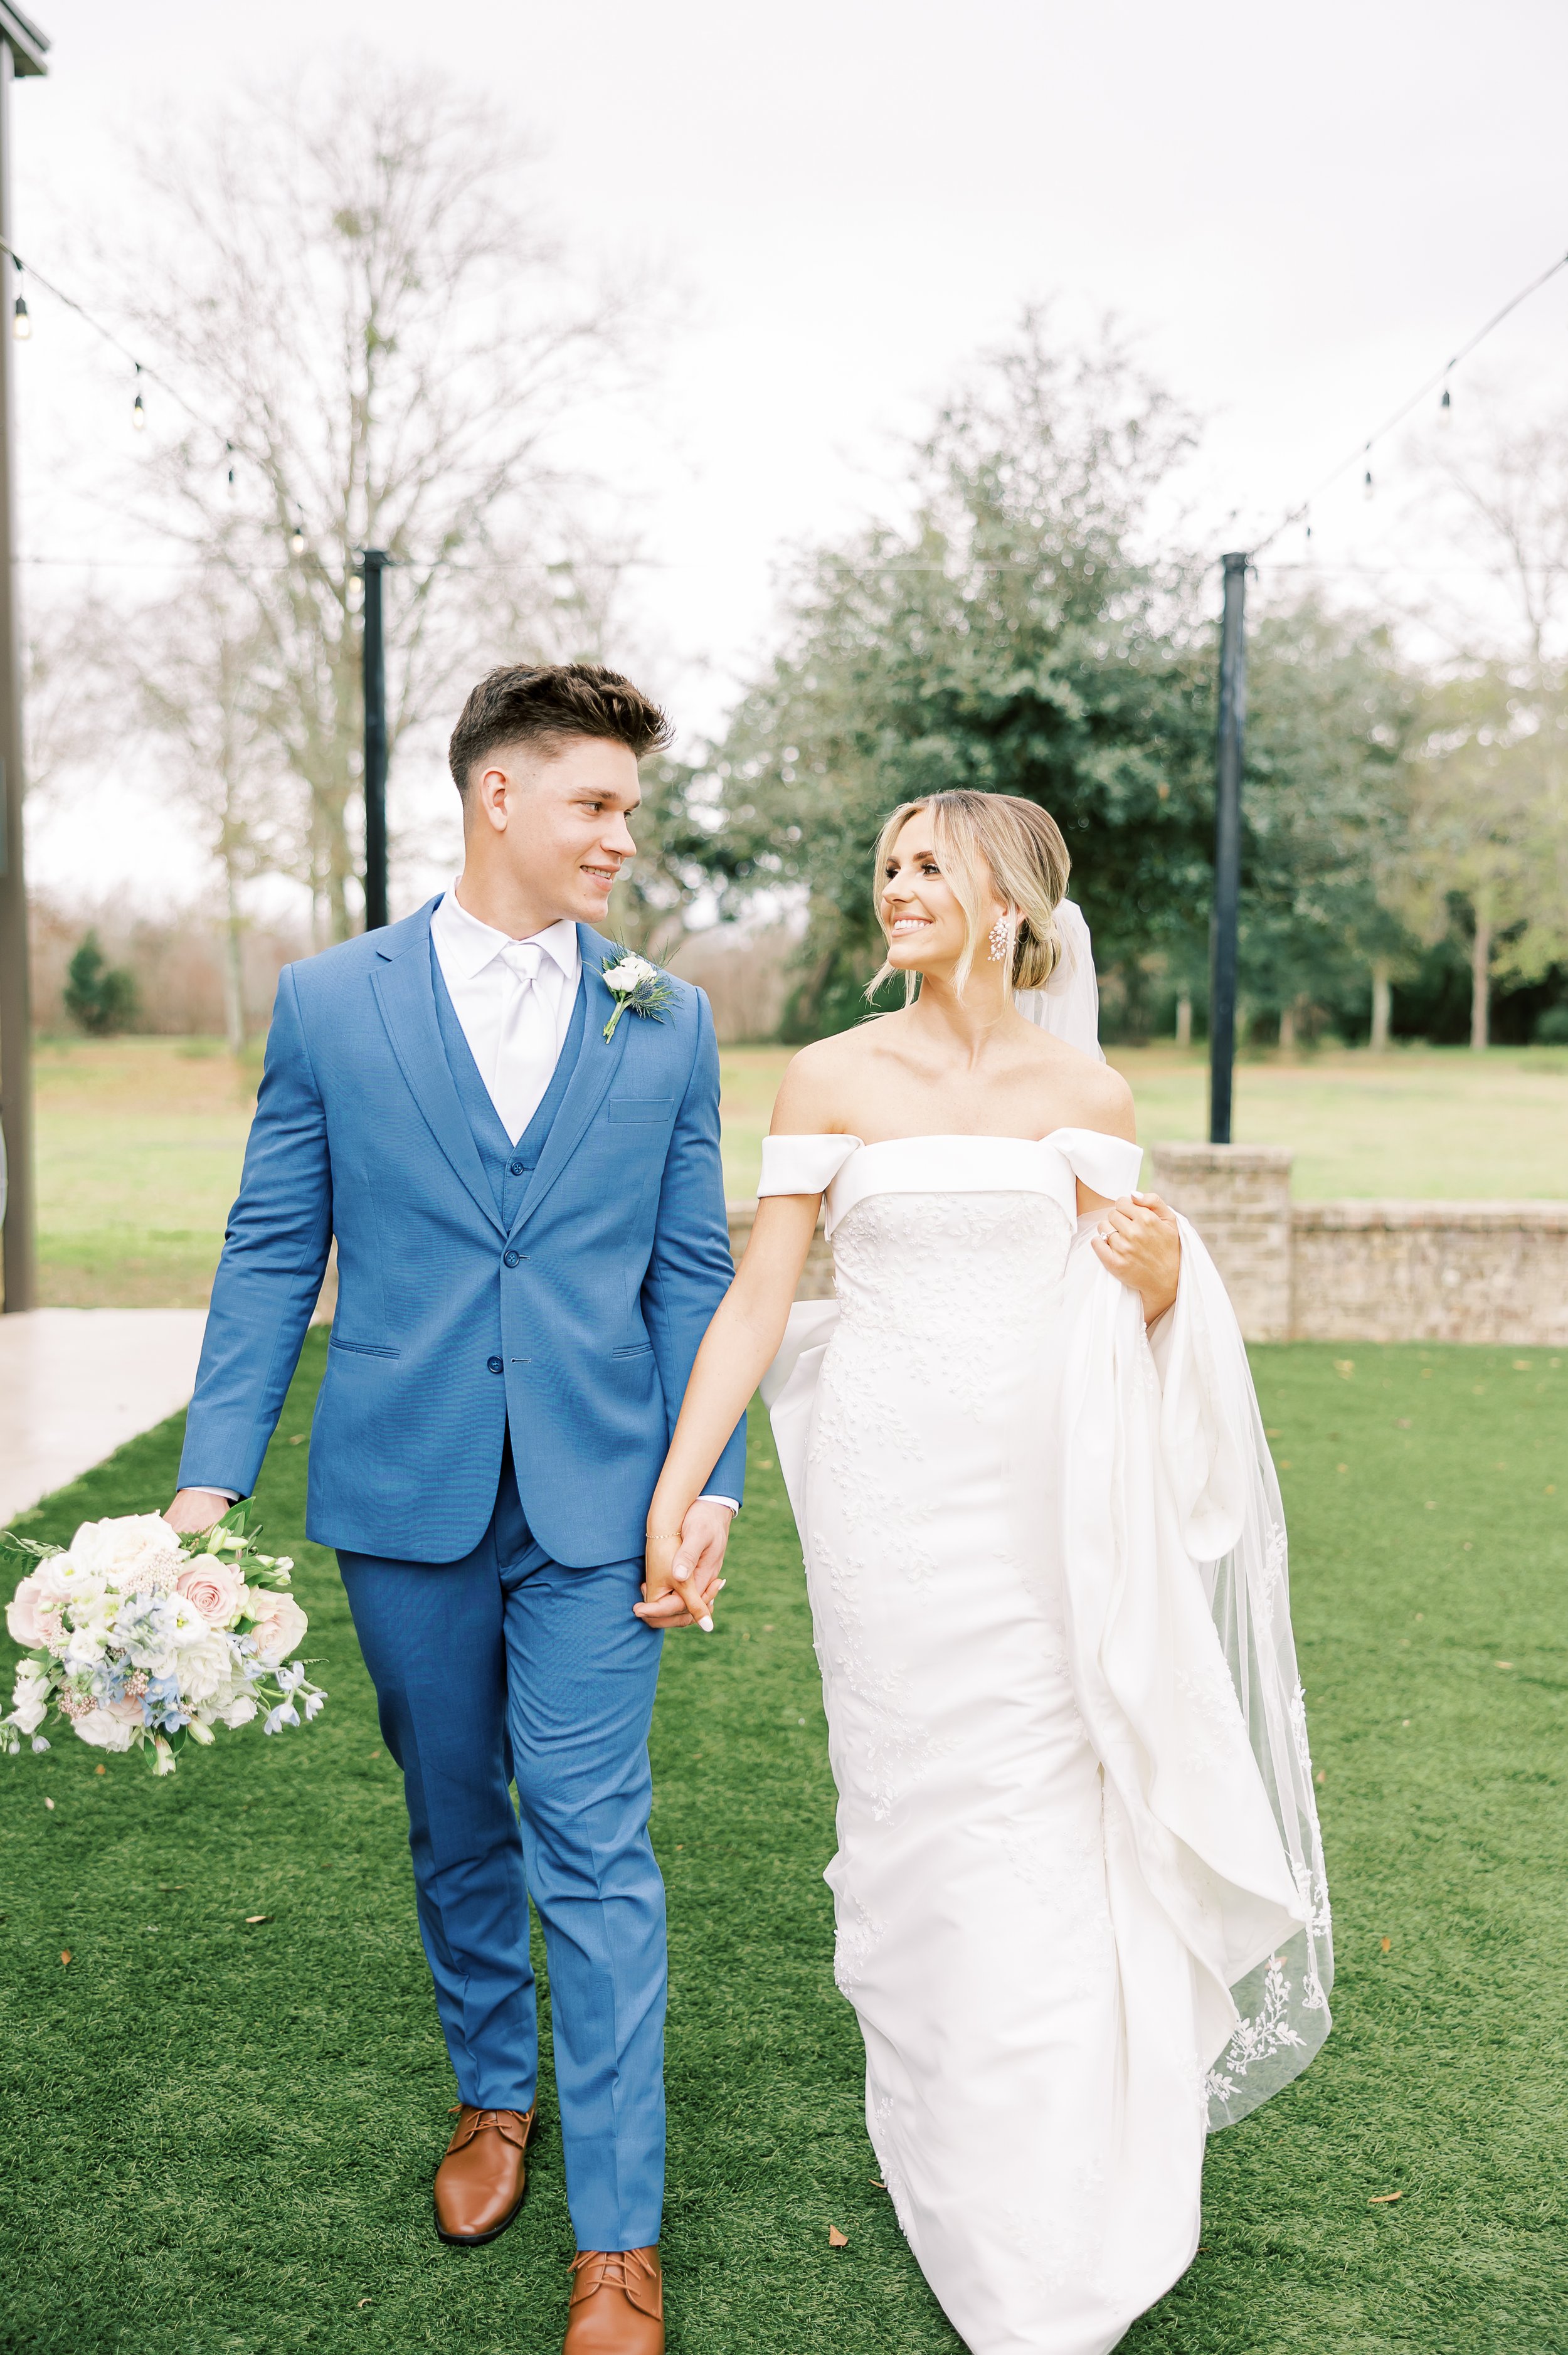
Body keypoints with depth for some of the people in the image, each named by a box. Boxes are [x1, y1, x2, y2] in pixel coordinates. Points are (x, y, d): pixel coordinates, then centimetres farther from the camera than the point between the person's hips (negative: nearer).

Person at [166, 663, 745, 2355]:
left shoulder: (666, 1026, 3)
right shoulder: (327, 1003, 1)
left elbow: (690, 1275, 4)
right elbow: (272, 1252, 2)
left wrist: (709, 1484, -3)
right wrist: (212, 1472, -4)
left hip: (595, 1505, 0)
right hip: (404, 1498, 1)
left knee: (592, 1850, 0)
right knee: (455, 1831, 17)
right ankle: (492, 2096, 42)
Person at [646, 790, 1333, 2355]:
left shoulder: (1088, 1091, 5)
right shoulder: (835, 1078, -1)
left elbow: (1123, 1325, 11)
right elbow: (755, 1300, -3)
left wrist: (1163, 1276, -12)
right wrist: (675, 1487, -9)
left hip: (1056, 1502, 2)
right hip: (896, 1493, -1)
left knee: (1074, 1824, 7)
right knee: (935, 1826, 8)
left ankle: (1080, 2184, 34)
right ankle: (978, 2214, 33)